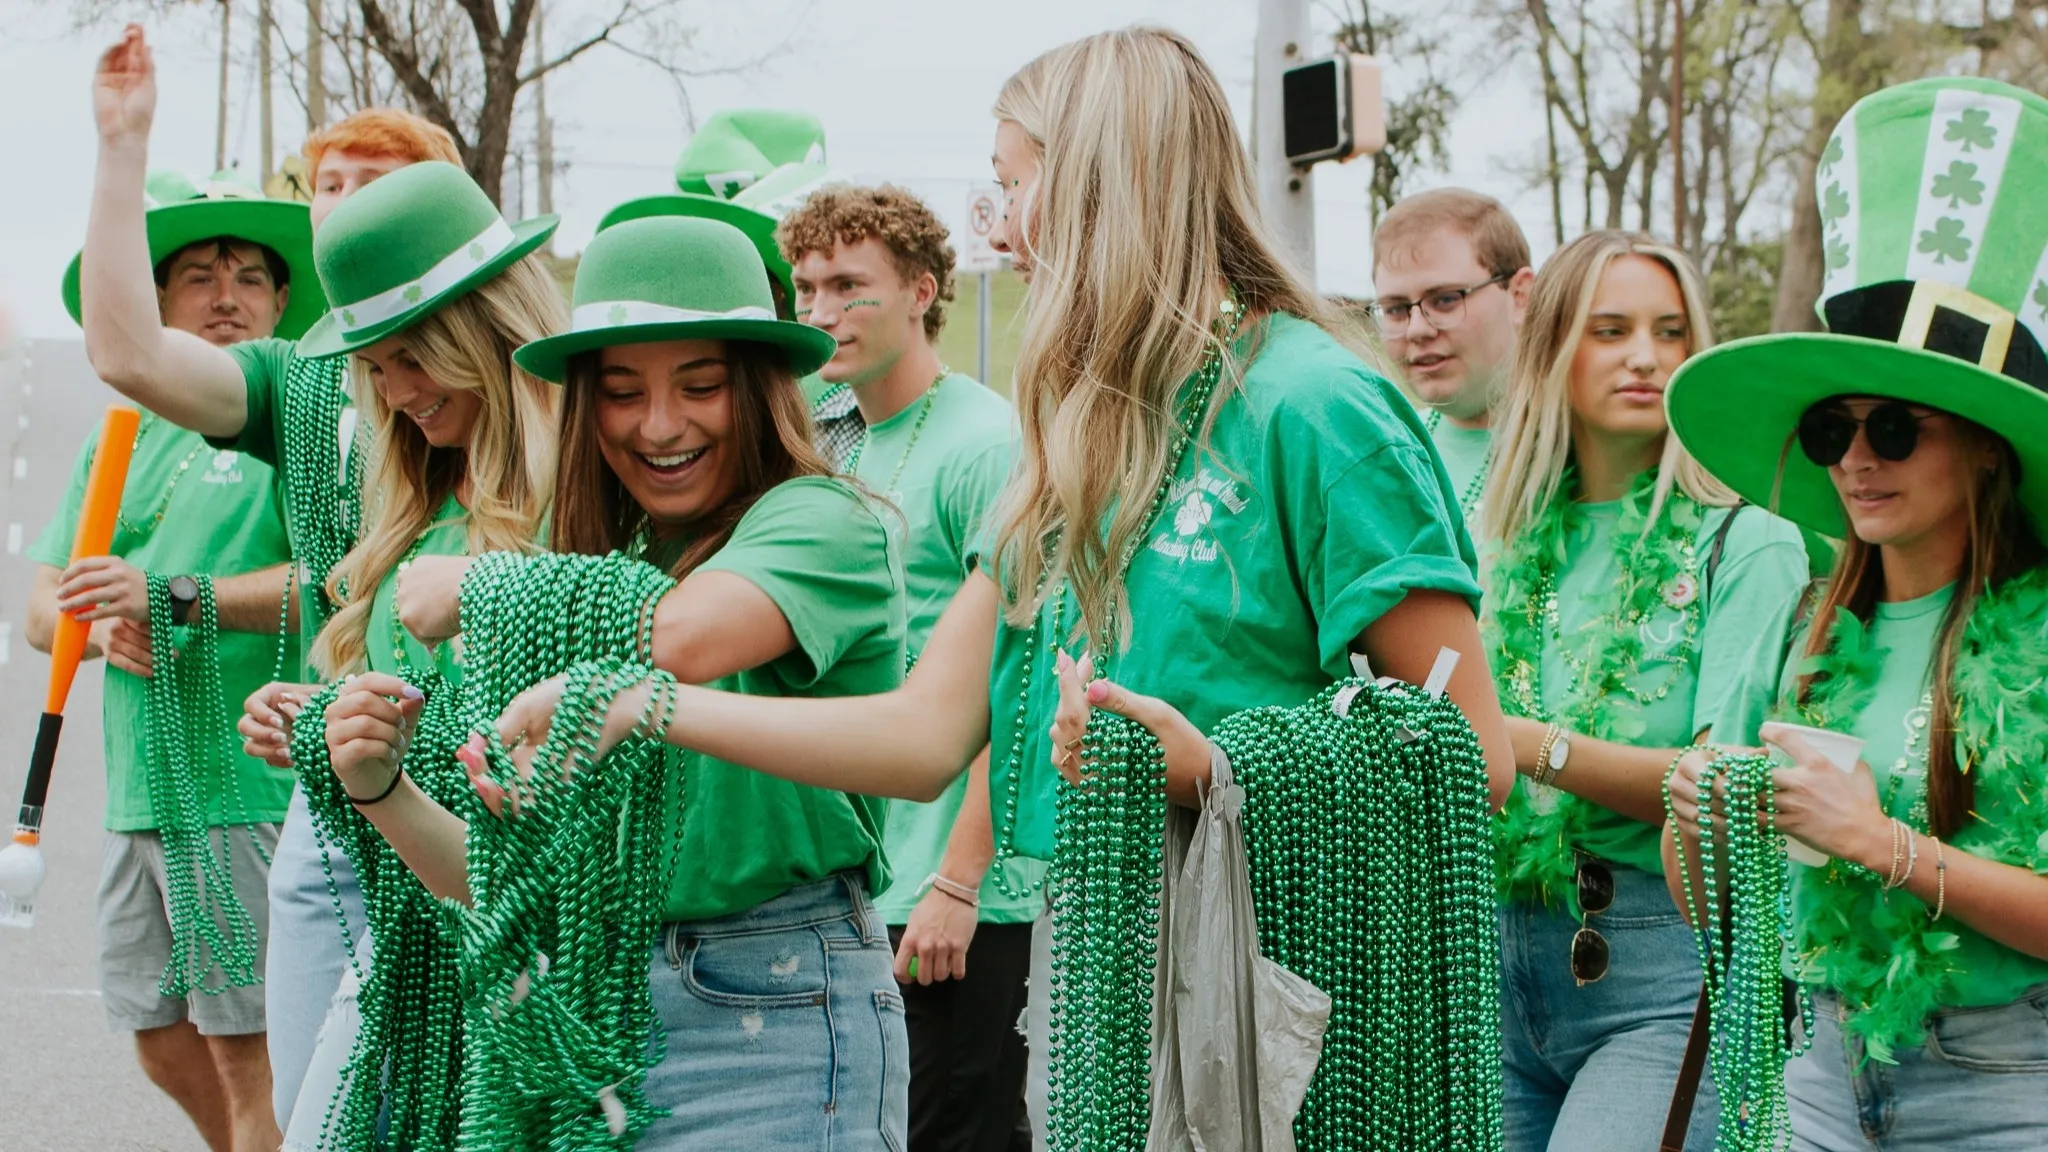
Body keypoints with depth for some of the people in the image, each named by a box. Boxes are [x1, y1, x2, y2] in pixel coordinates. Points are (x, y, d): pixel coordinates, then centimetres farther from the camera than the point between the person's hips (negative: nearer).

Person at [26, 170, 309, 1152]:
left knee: (248, 1046, -3)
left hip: (255, 788, -7)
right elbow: (42, 604, 14)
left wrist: (174, 598, -22)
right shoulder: (119, 439, 17)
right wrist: (101, 625, -8)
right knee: (163, 1043, 14)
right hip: (138, 793, 7)